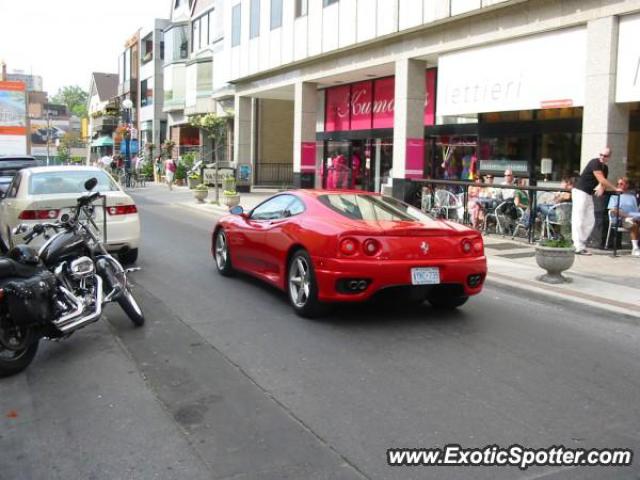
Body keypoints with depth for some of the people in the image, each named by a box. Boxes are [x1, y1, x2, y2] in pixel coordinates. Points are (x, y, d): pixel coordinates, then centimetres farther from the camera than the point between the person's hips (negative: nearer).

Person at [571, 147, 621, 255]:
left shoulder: (605, 168, 14)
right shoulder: (595, 163, -13)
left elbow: (603, 182, 18)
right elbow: (601, 179, -19)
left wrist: (602, 188, -6)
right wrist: (616, 189, -14)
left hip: (589, 194, 9)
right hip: (580, 191, -9)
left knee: (590, 221, 7)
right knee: (578, 220, -10)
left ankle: (580, 243, 12)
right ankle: (579, 247, -12)